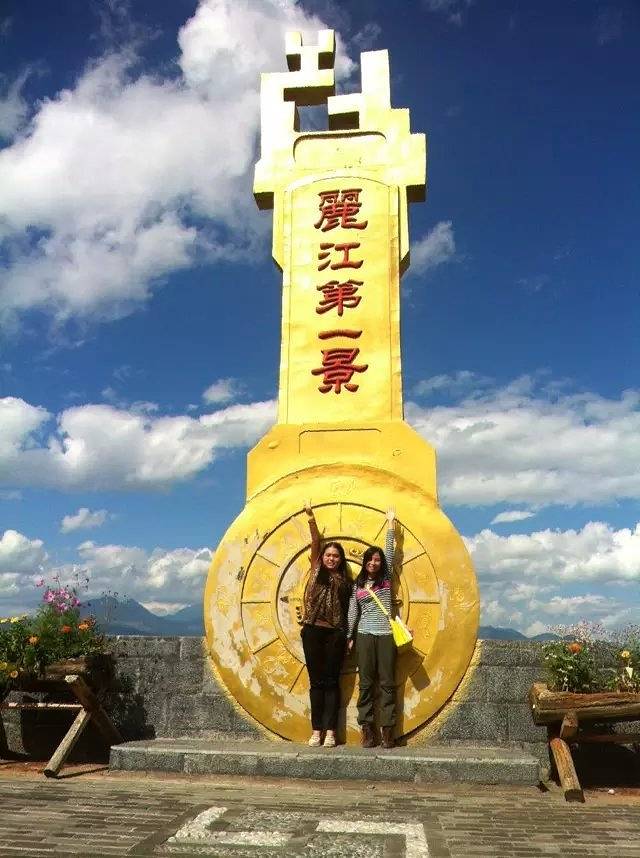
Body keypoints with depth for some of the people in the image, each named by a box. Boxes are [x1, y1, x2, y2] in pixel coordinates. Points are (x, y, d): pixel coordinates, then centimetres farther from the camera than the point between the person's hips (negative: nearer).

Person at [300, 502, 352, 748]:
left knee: (331, 682, 1)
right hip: (313, 631, 0)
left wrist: (349, 636, -3)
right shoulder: (316, 570, 10)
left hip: (335, 634, 0)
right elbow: (315, 541, -1)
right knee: (316, 681, 4)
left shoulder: (345, 581, 11)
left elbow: (348, 610, 7)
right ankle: (316, 731, 8)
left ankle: (330, 732, 4)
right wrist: (310, 517, -9)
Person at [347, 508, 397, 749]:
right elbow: (353, 612, 11)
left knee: (387, 682, -1)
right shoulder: (357, 584, 10)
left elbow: (390, 549, 7)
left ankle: (387, 730, 2)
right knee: (366, 683, 0)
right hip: (364, 636, 1)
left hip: (386, 635, 0)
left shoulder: (386, 577, 9)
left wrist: (391, 523, 9)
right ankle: (367, 729, 4)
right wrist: (349, 637, 7)